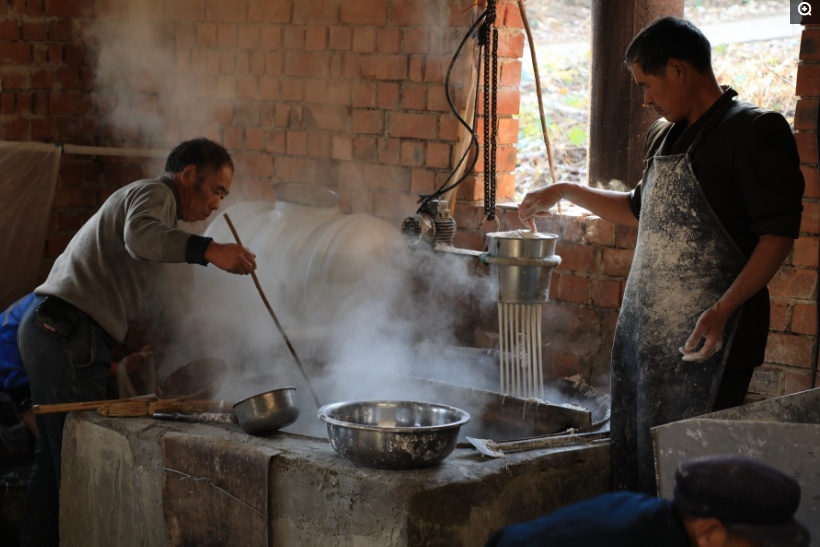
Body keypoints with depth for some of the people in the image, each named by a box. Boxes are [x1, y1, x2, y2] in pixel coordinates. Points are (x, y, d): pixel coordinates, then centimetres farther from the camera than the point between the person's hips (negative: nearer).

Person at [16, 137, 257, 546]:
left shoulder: (138, 197, 28)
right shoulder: (155, 193, -5)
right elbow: (141, 237, -28)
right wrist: (209, 250, -42)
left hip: (45, 326, 11)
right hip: (70, 333, -11)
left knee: (54, 456, 15)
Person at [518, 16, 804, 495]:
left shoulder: (755, 131, -9)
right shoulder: (665, 137, 17)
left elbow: (779, 233, -15)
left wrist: (724, 310, -24)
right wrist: (566, 193, 29)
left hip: (705, 337, -8)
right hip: (646, 328, 8)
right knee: (636, 462, 9)